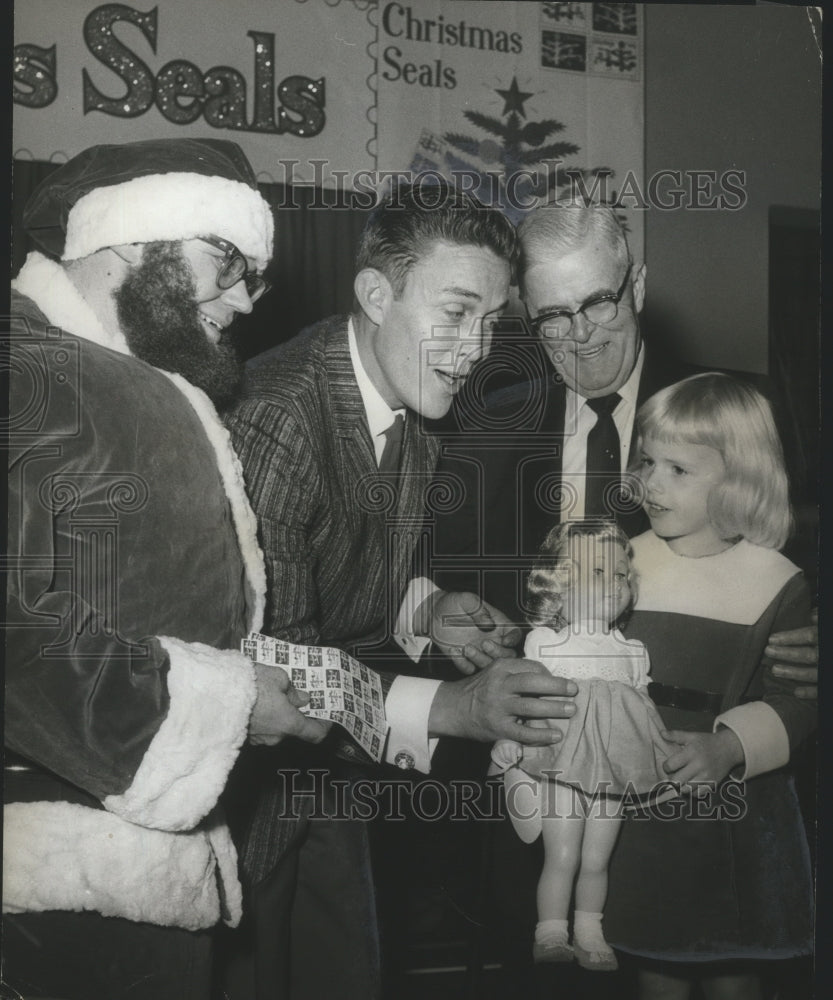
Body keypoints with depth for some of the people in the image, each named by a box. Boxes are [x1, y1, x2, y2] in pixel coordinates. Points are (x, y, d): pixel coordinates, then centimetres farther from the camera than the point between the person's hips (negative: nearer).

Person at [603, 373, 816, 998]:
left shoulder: (776, 583, -9)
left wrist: (729, 747, -24)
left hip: (736, 818, -2)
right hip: (638, 813, 2)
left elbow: (797, 700, -11)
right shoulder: (626, 565, -1)